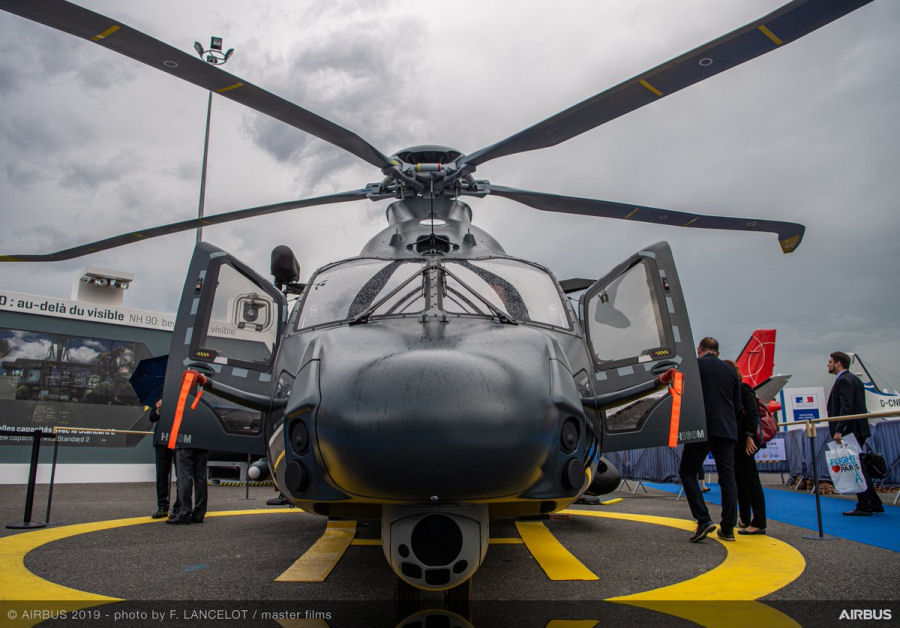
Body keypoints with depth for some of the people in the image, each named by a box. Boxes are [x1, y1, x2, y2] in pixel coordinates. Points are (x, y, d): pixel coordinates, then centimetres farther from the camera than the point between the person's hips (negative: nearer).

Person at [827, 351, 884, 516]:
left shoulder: (844, 380, -12)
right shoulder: (854, 379, 20)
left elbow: (846, 408, -22)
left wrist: (838, 430, -25)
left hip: (849, 432, -10)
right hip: (857, 431, 10)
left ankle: (864, 507, -2)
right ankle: (874, 504, 18)